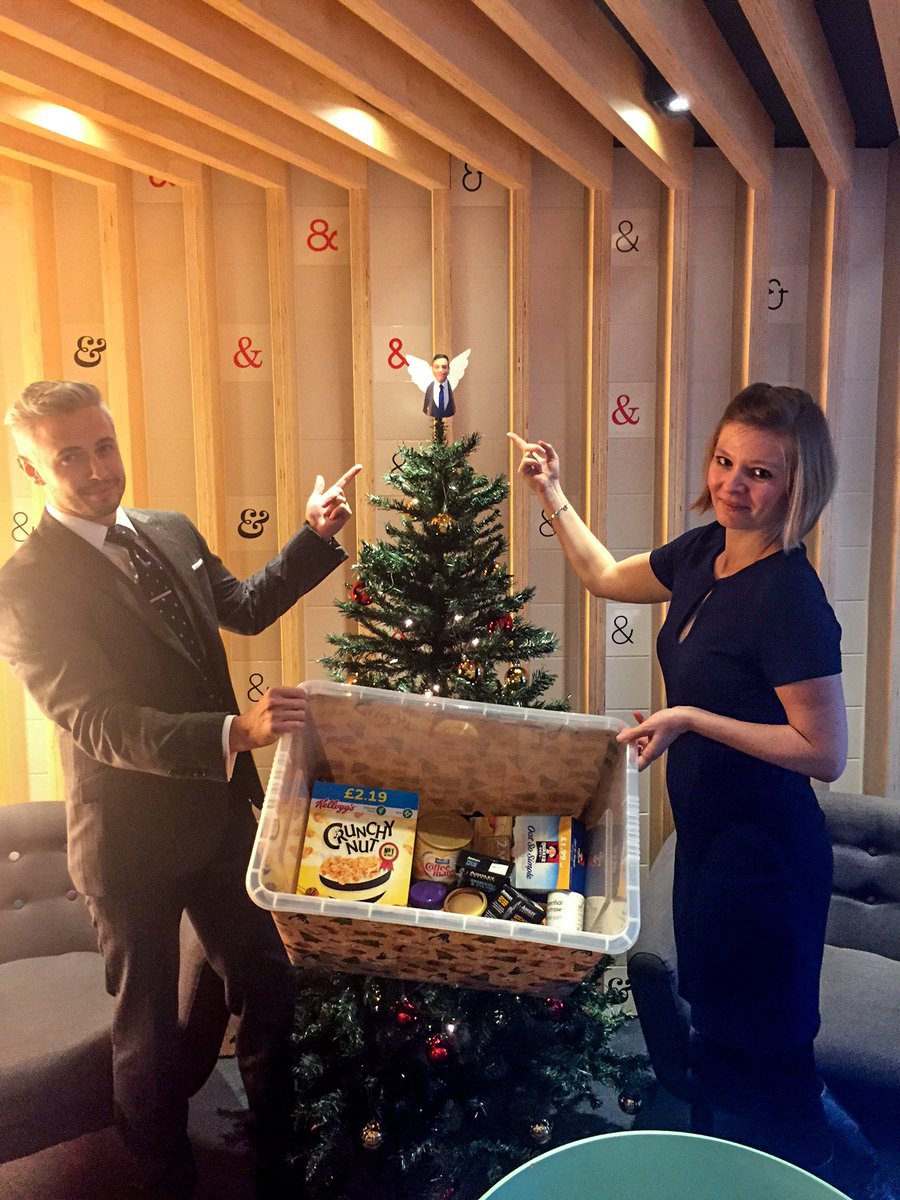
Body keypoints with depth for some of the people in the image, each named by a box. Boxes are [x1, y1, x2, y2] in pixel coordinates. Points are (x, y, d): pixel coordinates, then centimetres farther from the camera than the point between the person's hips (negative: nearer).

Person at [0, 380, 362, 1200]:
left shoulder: (172, 533, 2)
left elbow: (245, 607, 17)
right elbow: (99, 725, -27)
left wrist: (316, 537, 5)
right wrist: (234, 732, -40)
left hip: (223, 814, 6)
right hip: (132, 845, -6)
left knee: (269, 989, 18)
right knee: (150, 1031, 14)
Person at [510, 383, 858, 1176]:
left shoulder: (790, 597, -25)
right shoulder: (704, 553, 0)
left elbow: (825, 753, -23)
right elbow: (606, 577, 18)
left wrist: (691, 720, -26)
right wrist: (553, 496, 13)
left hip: (764, 856, -9)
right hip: (711, 836, 9)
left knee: (754, 1054, 9)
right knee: (717, 1029, 27)